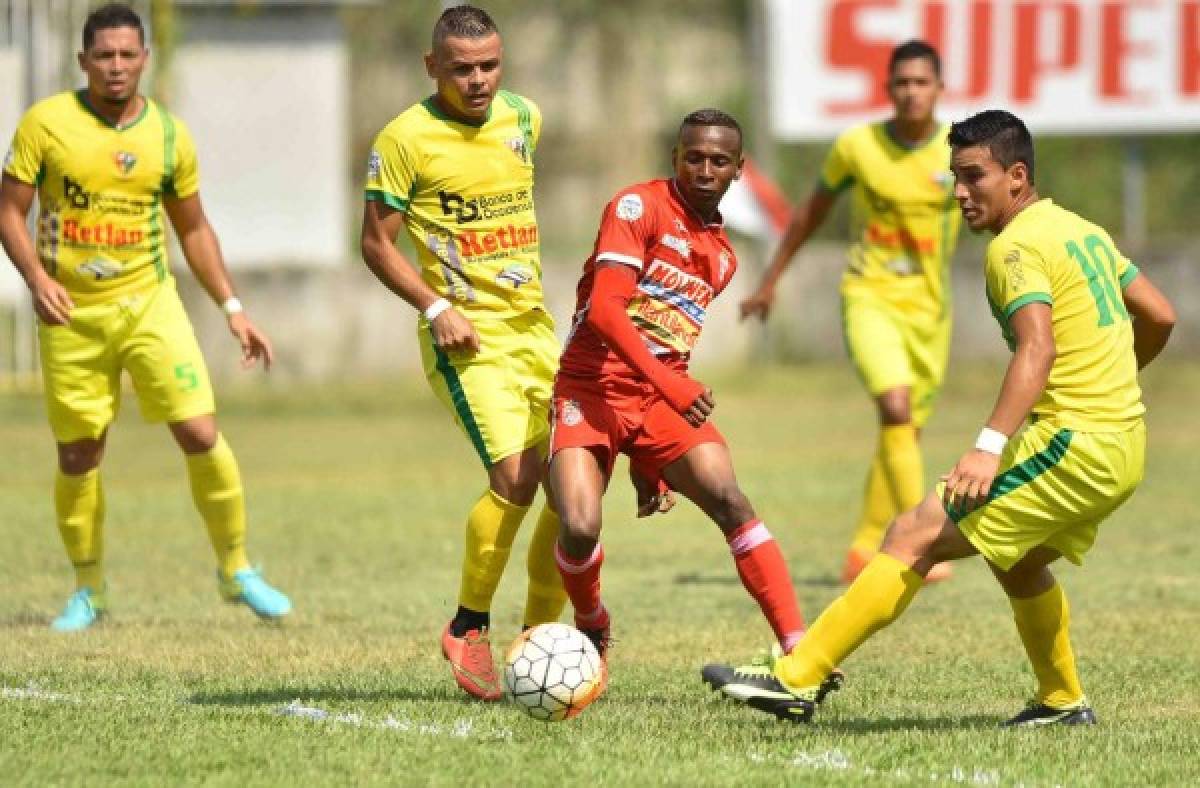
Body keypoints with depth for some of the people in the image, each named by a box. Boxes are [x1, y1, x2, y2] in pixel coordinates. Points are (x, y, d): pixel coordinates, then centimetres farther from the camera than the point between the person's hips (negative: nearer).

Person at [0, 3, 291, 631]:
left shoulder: (169, 134, 2)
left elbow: (192, 228, 13)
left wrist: (231, 307, 6)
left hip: (148, 303, 1)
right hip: (71, 316, -1)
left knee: (202, 436, -11)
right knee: (77, 459, 3)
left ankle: (236, 570, 6)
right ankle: (88, 590, 23)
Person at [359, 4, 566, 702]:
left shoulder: (524, 118, 9)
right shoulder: (406, 138, -9)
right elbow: (377, 242, -6)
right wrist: (436, 307, -16)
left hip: (535, 325, 6)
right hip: (466, 334, -6)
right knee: (516, 478, -21)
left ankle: (538, 638, 14)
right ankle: (469, 629, -1)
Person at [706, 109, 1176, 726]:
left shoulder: (1015, 247, -11)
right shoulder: (1083, 231, 16)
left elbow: (1037, 349, -26)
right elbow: (1159, 316, 23)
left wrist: (990, 446, -37)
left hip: (1074, 442, -10)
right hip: (1123, 448, 10)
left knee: (915, 537, -12)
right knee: (1015, 557, 33)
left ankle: (796, 680, -17)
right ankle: (1064, 703, 39)